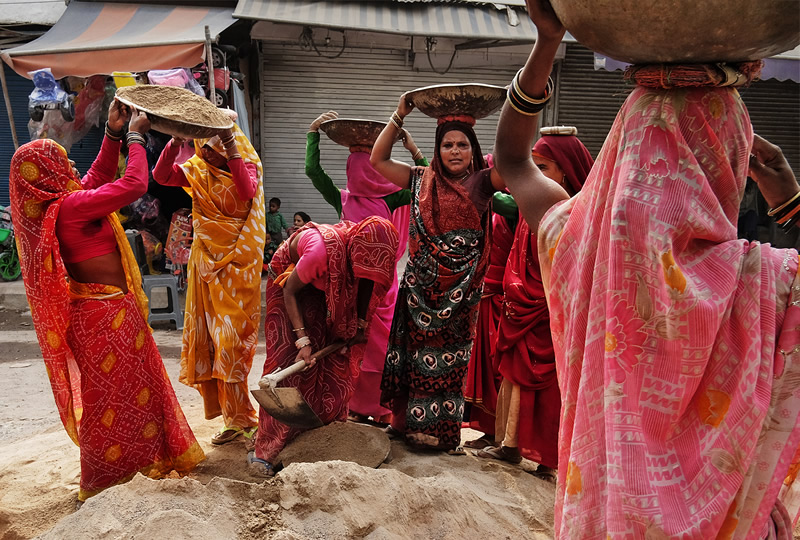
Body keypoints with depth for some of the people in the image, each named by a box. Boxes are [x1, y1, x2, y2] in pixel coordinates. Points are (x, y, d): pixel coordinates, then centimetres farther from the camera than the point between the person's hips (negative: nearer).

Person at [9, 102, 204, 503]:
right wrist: (135, 136, -12)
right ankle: (102, 488, 22)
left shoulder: (50, 206, 6)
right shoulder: (70, 207, -23)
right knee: (110, 395, 5)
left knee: (109, 394, 23)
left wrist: (113, 134, 11)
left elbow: (98, 177, 18)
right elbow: (135, 185, -26)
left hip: (97, 310, 10)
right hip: (106, 315, -10)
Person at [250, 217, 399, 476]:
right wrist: (303, 340, -30)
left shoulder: (367, 255, -24)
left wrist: (361, 326, -10)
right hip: (289, 280, -5)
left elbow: (367, 283, -1)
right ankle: (265, 450, -8)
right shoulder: (324, 250, -41)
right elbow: (290, 292, -26)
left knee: (337, 359, -3)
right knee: (287, 358, -14)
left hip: (321, 289, 6)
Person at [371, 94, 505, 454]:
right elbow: (378, 159, 8)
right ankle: (413, 425, 22)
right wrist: (399, 116, 4)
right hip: (422, 286, 2)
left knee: (451, 360, 7)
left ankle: (444, 431, 20)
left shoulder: (481, 183, 2)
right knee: (419, 354, 8)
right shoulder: (423, 181, 8)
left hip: (460, 289, -1)